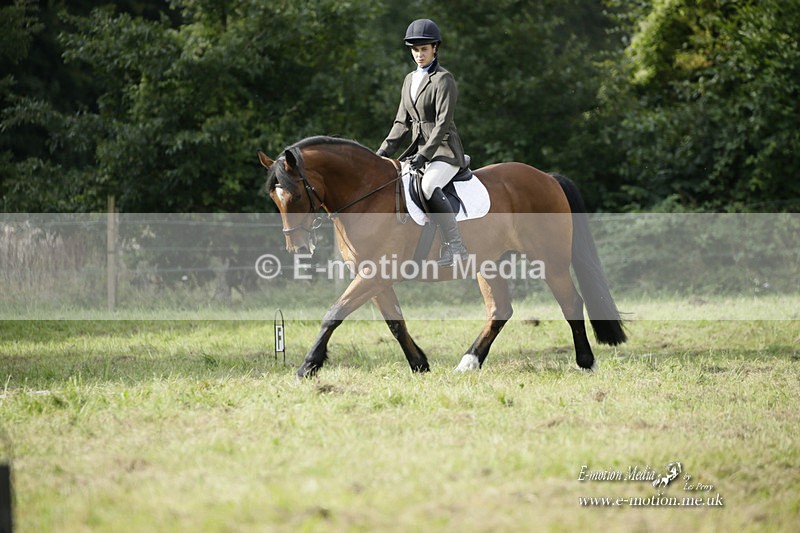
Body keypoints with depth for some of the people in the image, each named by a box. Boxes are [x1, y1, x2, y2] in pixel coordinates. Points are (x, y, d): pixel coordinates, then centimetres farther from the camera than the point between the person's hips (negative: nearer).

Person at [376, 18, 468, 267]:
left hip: (445, 150, -9)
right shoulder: (410, 80, 15)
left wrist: (424, 155, -24)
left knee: (429, 186, -34)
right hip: (419, 148, 9)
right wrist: (384, 151, 3)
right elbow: (402, 122, 15)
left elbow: (443, 122, -16)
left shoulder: (443, 79, -8)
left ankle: (455, 246, -31)